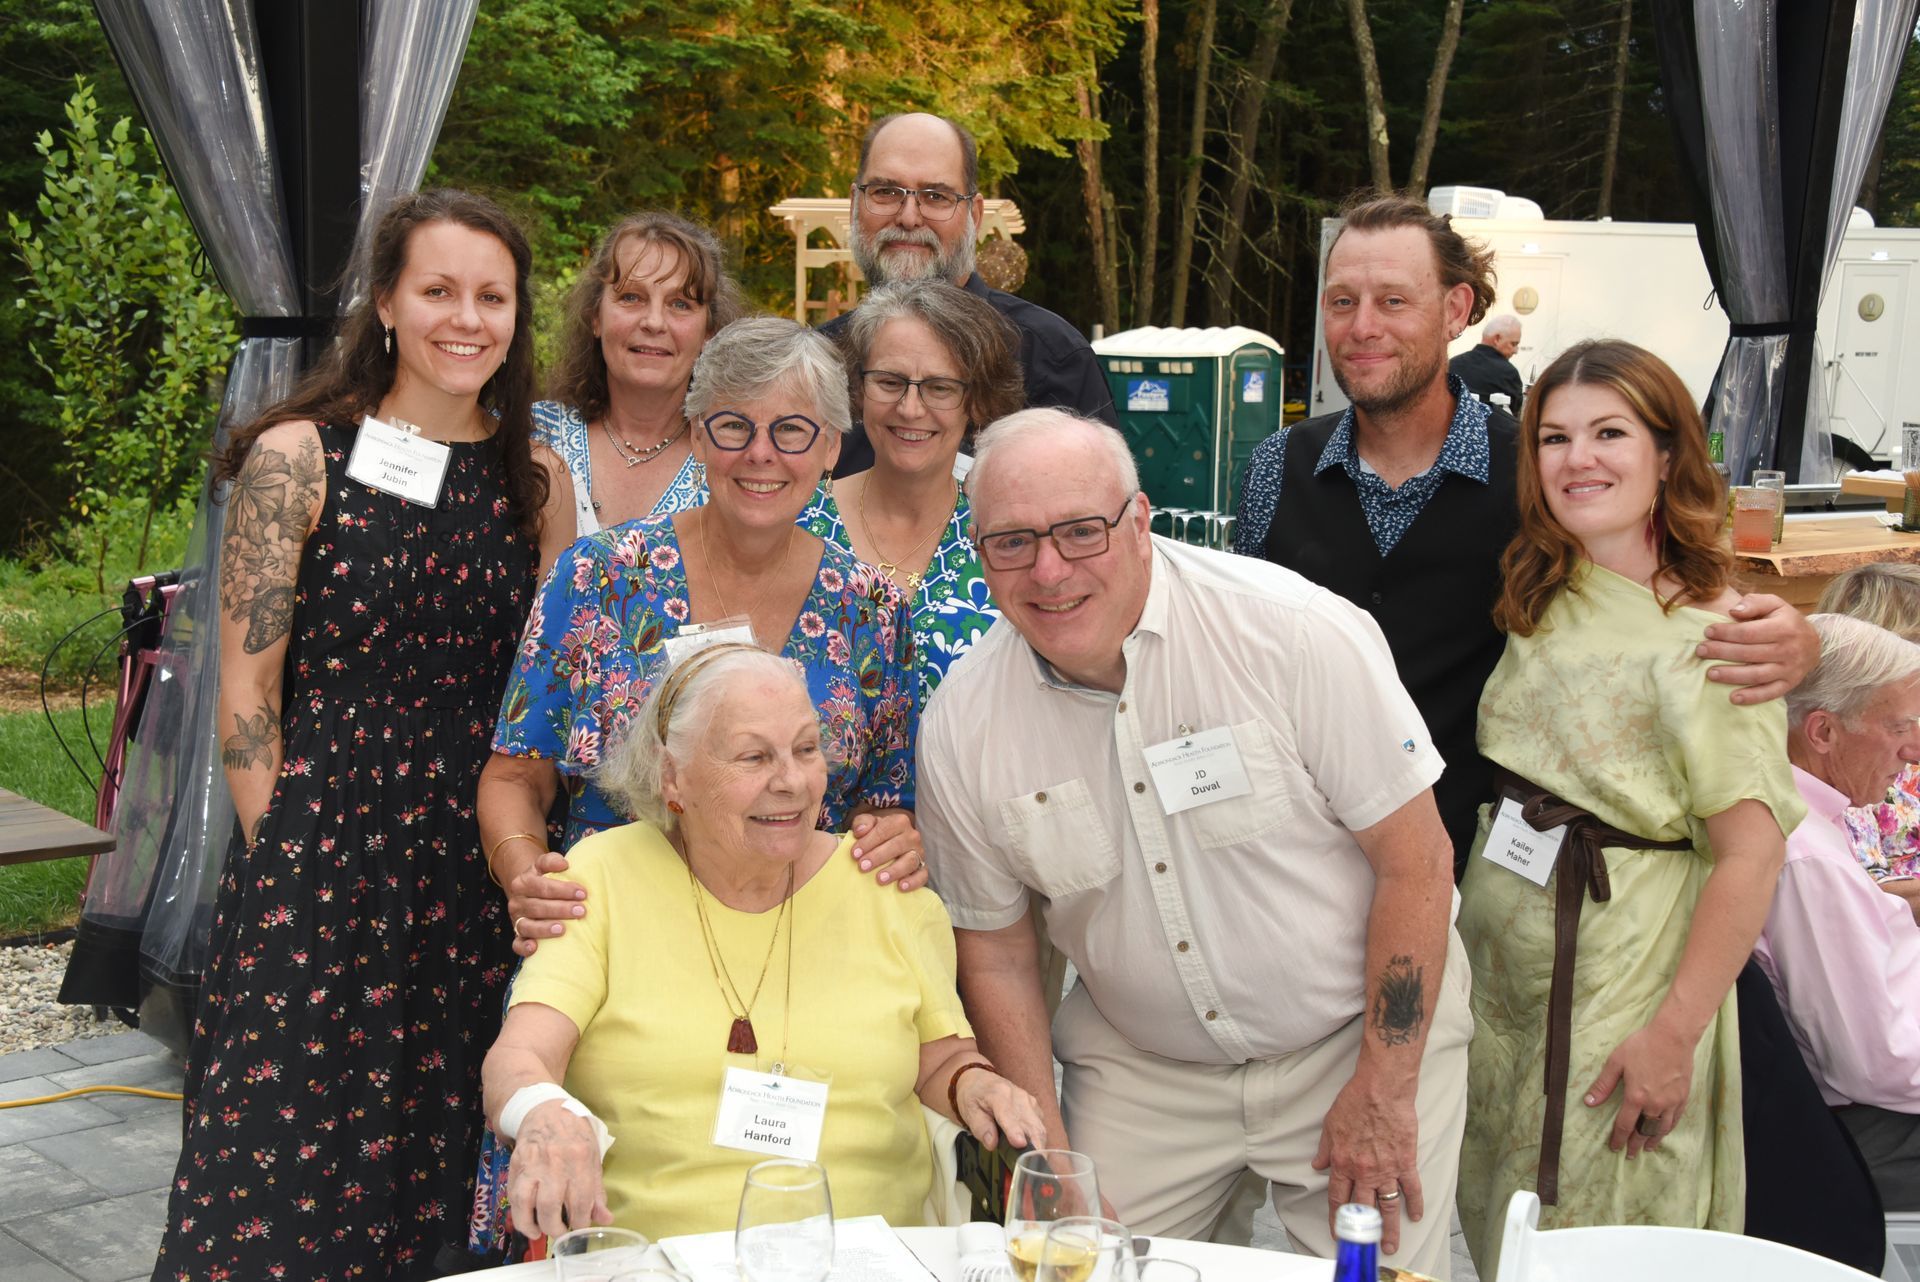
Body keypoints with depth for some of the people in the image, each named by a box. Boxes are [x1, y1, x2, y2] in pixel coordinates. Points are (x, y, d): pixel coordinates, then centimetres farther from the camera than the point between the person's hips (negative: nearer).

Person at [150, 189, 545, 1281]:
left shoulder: (536, 480, 8)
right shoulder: (300, 458, -4)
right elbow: (247, 690, -4)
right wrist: (283, 859, -7)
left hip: (477, 867, 4)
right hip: (320, 852, -3)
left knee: (435, 1156, 10)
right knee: (282, 1167, -2)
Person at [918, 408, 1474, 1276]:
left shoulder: (1296, 631, -20)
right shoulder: (960, 727, -9)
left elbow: (1415, 857, -14)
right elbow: (996, 951, 3)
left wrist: (1384, 1089, -12)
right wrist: (1048, 1155, -2)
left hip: (1358, 1036, -2)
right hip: (1140, 1072, 3)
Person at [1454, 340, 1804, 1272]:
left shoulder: (1708, 632, -15)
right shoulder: (1537, 599, 5)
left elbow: (1751, 854, -19)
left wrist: (1674, 1035, -20)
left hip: (1622, 974, -6)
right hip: (1501, 958, 6)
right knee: (1502, 1233, 17)